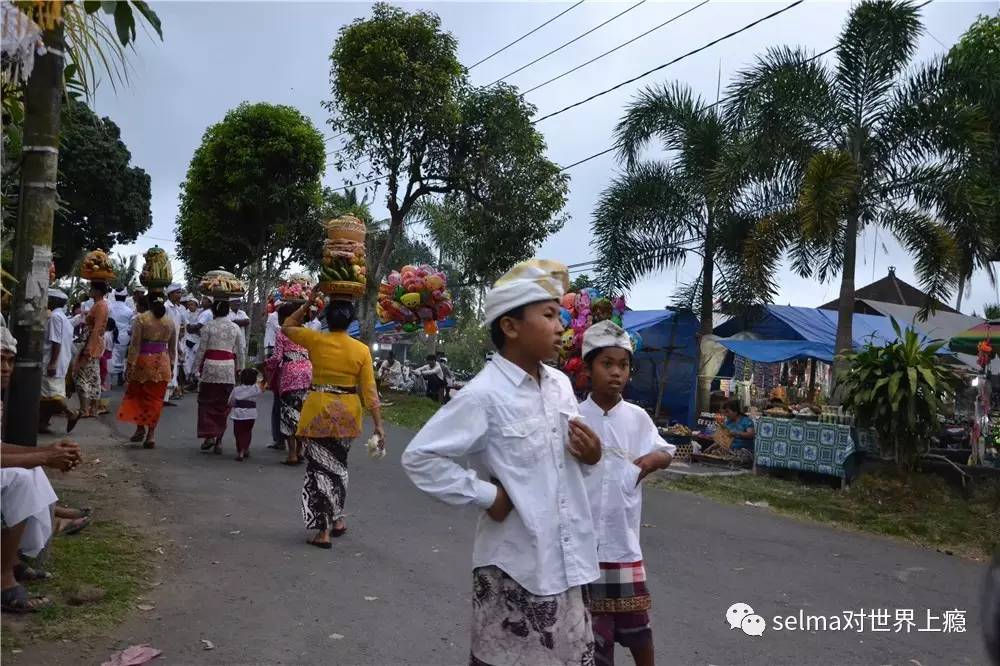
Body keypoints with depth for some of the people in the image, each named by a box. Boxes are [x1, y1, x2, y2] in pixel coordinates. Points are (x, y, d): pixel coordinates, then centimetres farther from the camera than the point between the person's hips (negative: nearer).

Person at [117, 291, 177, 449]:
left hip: (144, 360, -3)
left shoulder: (141, 319, -6)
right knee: (156, 398, 6)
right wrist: (171, 363, 21)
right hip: (162, 363, 3)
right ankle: (151, 434, 8)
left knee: (136, 395, 15)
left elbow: (135, 344, -8)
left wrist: (130, 364, -5)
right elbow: (173, 347, 11)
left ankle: (140, 427, 12)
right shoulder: (170, 322, 5)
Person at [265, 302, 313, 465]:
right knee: (302, 411, 11)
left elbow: (277, 357, -6)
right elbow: (311, 354, 10)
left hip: (290, 373, -5)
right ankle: (299, 450, 16)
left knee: (289, 411, 0)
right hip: (307, 371, 5)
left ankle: (292, 454, -1)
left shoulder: (282, 333, -1)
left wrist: (266, 365, 10)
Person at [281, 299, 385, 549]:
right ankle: (337, 520, 31)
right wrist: (378, 424, -2)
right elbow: (369, 390, -6)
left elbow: (287, 327, 13)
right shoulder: (362, 350, -5)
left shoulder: (315, 340, -7)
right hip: (347, 412, 2)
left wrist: (307, 305, 13)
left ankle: (324, 530, 5)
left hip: (319, 410, -2)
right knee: (338, 463, 20)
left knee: (320, 466, 5)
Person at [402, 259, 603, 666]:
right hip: (516, 566, -6)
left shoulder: (561, 385, 4)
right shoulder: (484, 395, -18)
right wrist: (485, 495, -18)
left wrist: (591, 456, -5)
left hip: (569, 560, 7)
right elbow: (419, 457, -18)